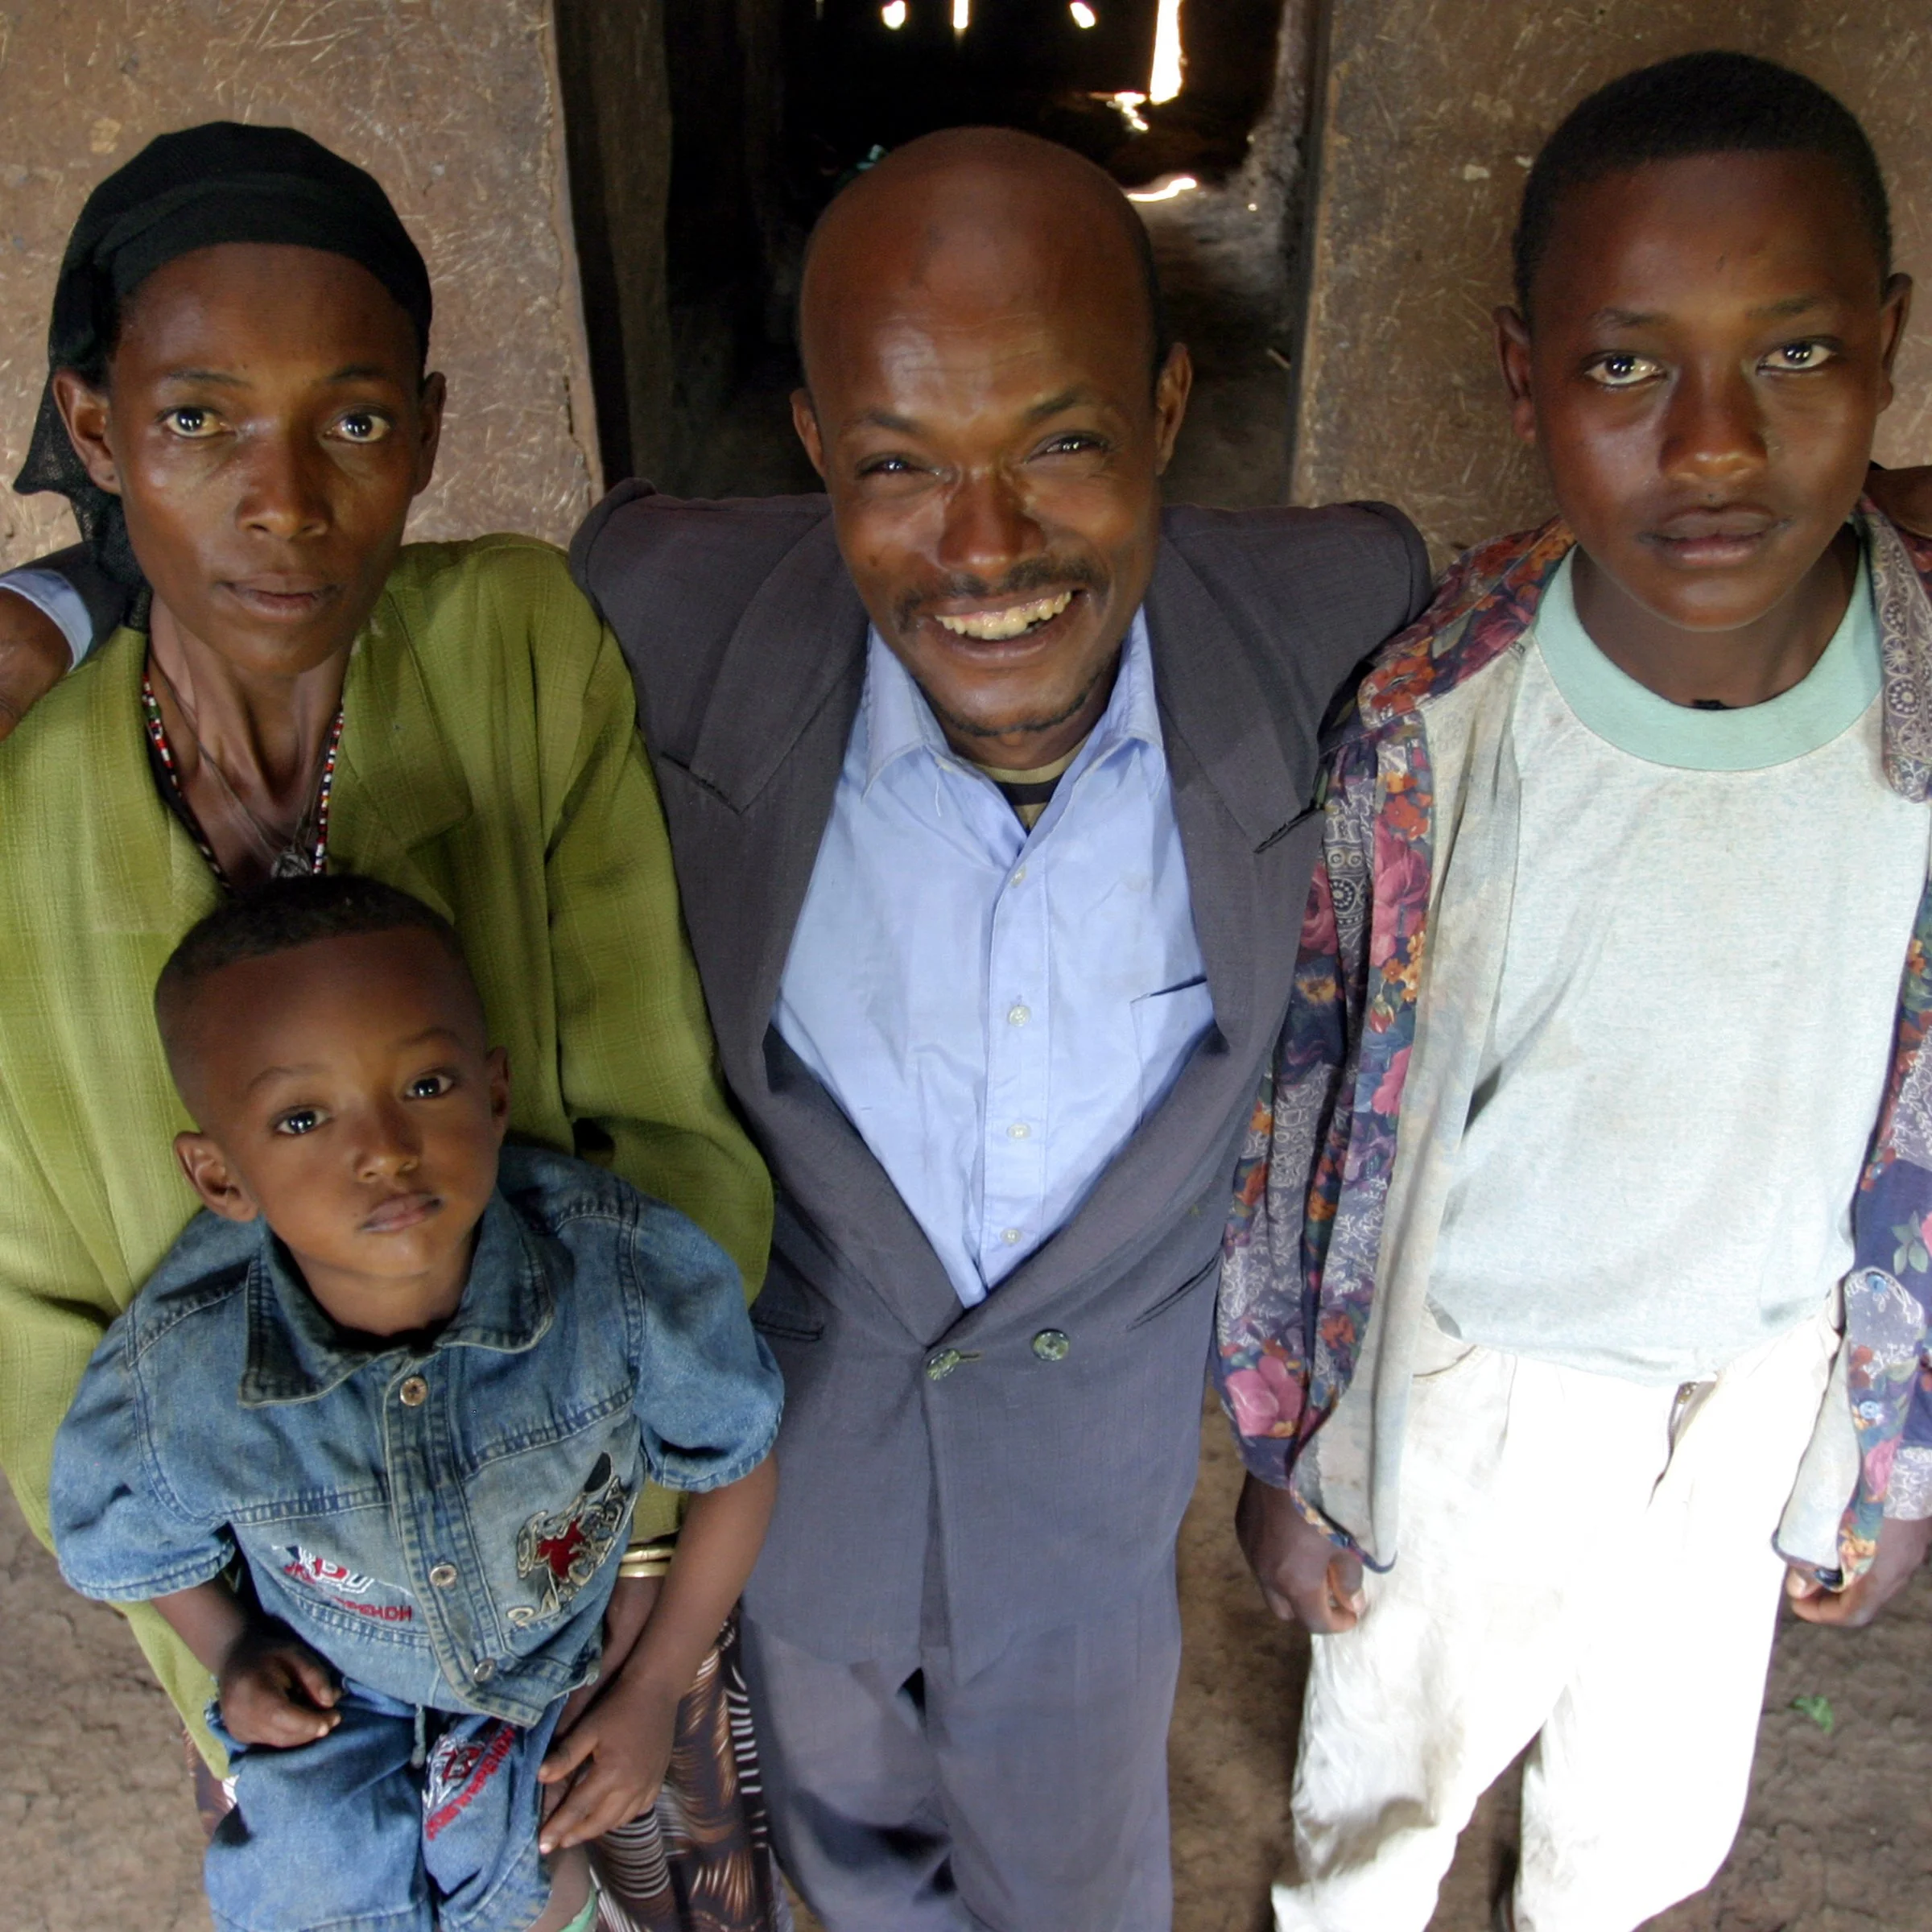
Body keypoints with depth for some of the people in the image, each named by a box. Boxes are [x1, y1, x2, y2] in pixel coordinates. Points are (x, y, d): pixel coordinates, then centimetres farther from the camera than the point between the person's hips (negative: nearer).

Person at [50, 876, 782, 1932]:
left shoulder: (628, 1267, -33)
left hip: (591, 1655, 0)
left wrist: (655, 1688, -9)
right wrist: (232, 1650, -9)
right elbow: (131, 1544, -1)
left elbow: (735, 1455, -13)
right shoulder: (169, 1379, -29)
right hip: (342, 1697, 1)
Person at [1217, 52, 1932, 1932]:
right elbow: (1297, 1115, -12)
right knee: (1390, 1770, 24)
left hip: (1763, 1396, 2)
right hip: (1464, 1389, -2)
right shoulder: (1416, 731, -25)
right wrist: (1285, 1450, -4)